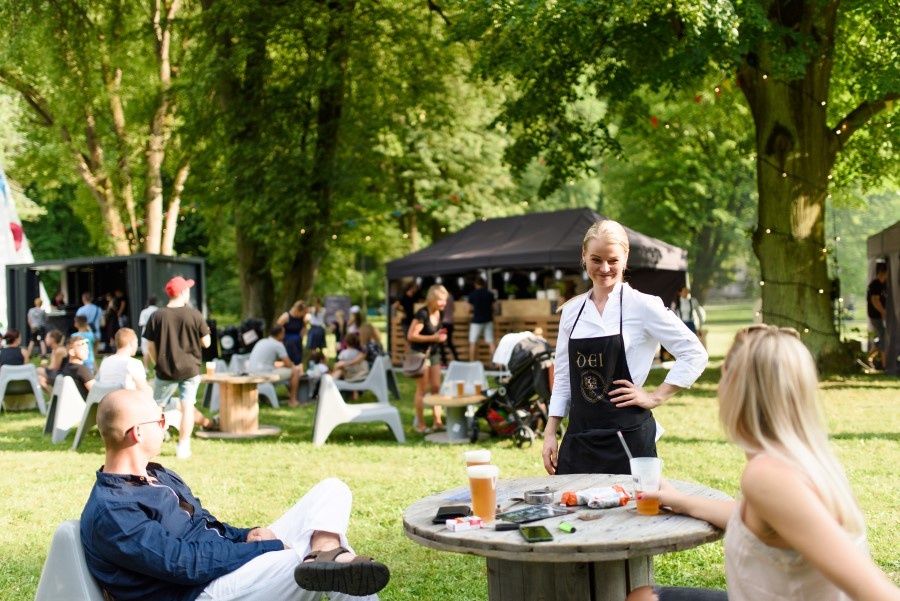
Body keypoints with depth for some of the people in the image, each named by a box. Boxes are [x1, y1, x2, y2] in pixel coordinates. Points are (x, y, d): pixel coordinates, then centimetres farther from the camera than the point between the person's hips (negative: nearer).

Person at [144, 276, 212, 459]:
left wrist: (158, 364, 13)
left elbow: (150, 347, -2)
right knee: (187, 406, 6)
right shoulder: (194, 315, -8)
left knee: (157, 406, 16)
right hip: (190, 369, -1)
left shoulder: (157, 316, -5)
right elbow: (206, 342, -3)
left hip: (165, 370, 1)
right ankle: (183, 447, 6)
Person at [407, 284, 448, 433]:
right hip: (420, 354, -8)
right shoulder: (422, 314, -20)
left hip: (433, 352, 8)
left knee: (436, 388, 7)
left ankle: (437, 422, 13)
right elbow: (411, 335, -22)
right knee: (422, 389, -3)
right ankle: (420, 424, 4)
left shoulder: (438, 313, 4)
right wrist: (433, 338, -24)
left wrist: (441, 336, 1)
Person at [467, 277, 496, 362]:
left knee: (472, 342, 4)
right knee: (491, 342, 2)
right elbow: (493, 307, 5)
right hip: (488, 320, 3)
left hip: (476, 320, -2)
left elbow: (471, 308, 0)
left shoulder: (472, 294, -5)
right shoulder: (490, 294, 1)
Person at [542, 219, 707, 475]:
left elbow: (694, 354, -3)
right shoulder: (572, 310, 8)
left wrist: (656, 397, -6)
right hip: (579, 437, 4)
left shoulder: (643, 305, -5)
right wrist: (550, 434, 9)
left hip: (627, 436, -4)